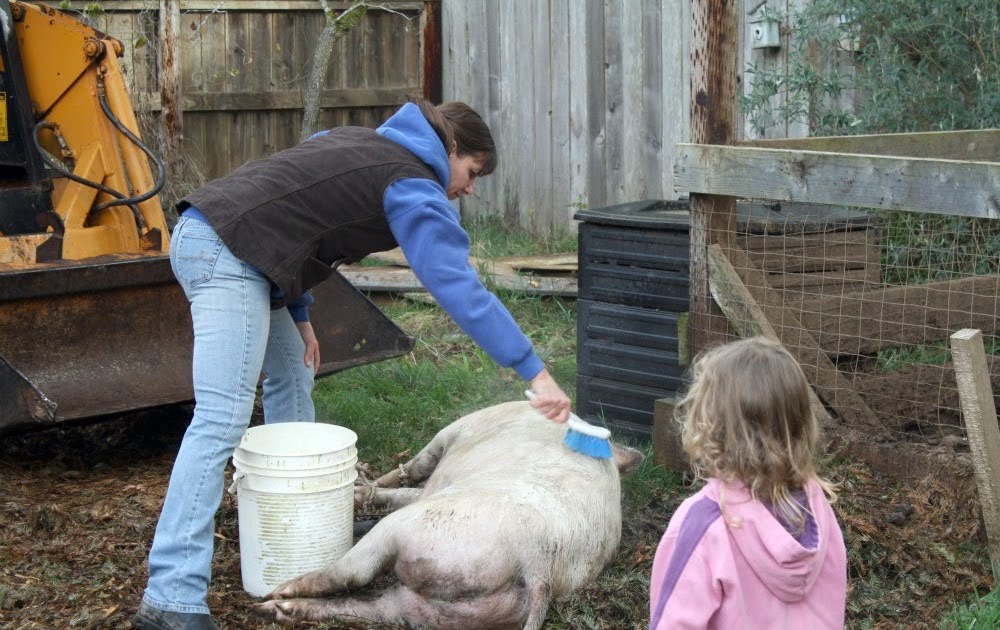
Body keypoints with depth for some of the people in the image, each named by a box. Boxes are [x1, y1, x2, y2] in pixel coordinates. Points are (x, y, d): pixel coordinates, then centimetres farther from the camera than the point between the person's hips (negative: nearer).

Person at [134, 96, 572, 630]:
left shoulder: (363, 145, 23)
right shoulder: (414, 187, -5)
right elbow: (461, 289, -14)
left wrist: (297, 317, 18)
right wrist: (536, 374, -15)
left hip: (203, 234, 11)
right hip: (226, 252, -11)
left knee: (292, 381, 20)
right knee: (222, 419, -16)